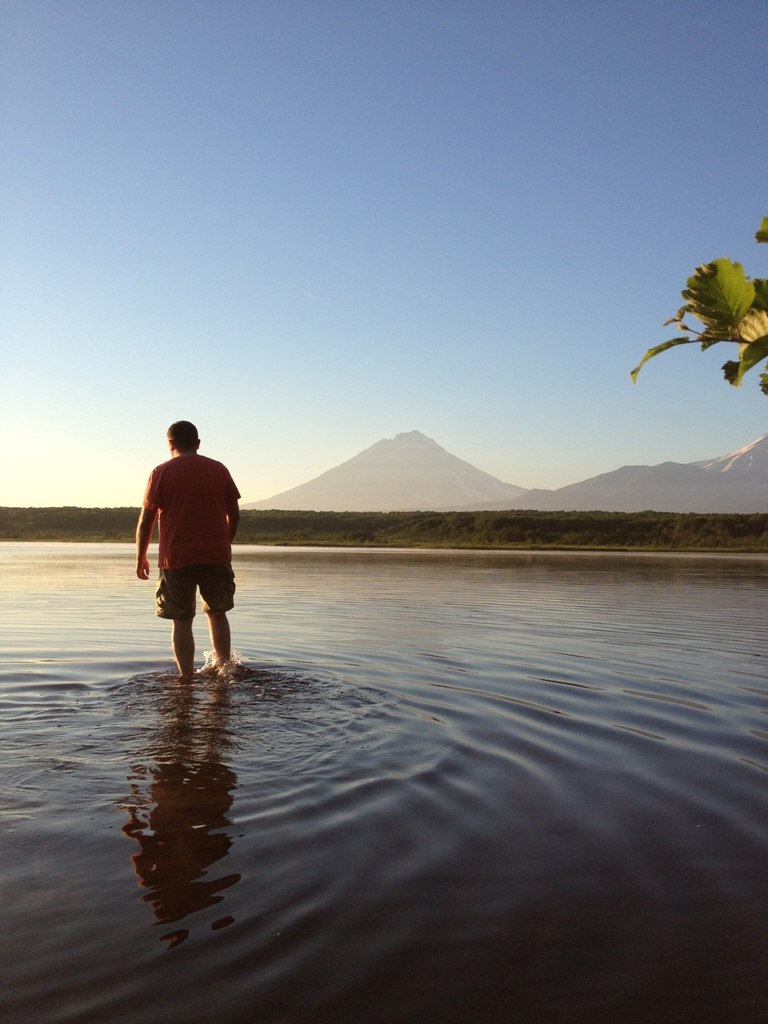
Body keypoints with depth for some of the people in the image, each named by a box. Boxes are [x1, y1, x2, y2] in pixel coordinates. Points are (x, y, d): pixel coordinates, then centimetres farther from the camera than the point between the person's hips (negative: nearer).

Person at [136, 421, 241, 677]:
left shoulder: (161, 473, -1)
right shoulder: (219, 469, 6)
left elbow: (146, 519, -3)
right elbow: (234, 514, 9)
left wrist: (140, 558, 7)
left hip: (176, 559, -2)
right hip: (216, 556, 2)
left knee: (181, 621, 4)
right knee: (217, 613, 19)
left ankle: (187, 678, 3)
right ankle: (224, 668, 22)